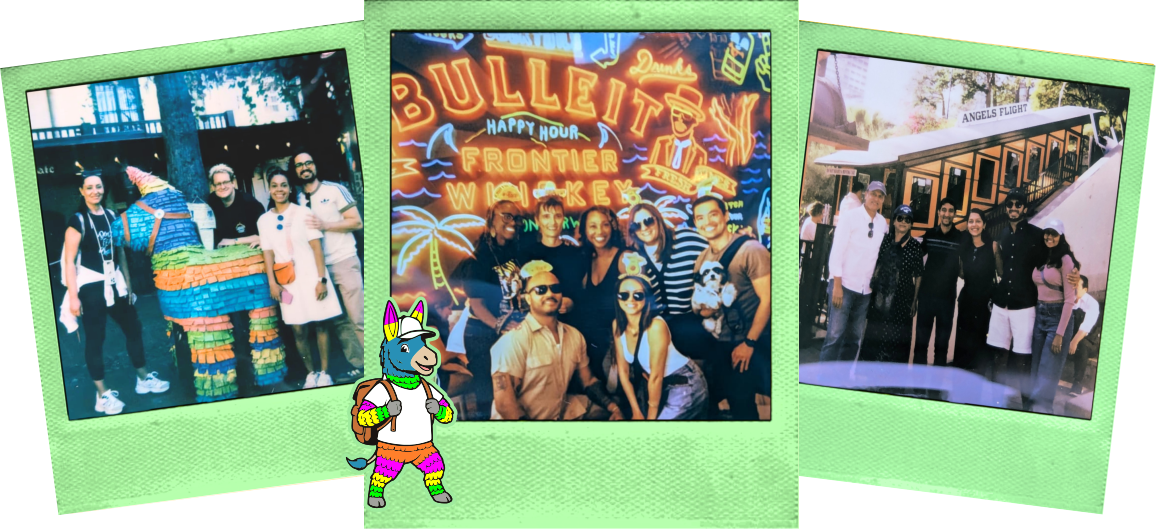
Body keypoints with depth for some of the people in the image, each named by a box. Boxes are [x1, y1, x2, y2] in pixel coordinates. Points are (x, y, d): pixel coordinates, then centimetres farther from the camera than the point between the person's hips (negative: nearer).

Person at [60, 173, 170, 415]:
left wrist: (128, 284, 13)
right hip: (91, 286, -6)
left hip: (115, 284, 6)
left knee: (133, 328, 12)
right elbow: (69, 261, -13)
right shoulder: (77, 220, -9)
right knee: (95, 338, 0)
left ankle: (143, 378, 28)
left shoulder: (111, 216, 9)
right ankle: (103, 395, 7)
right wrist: (73, 297, -17)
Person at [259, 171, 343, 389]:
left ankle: (325, 372, 11)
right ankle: (311, 373, 14)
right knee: (298, 330, 1)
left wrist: (322, 279, -11)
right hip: (288, 281, 2)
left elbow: (316, 247, -5)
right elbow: (268, 253, 6)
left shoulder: (303, 212, -1)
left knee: (321, 325, 1)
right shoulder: (264, 220, 7)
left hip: (311, 277, -2)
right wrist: (272, 282, -4)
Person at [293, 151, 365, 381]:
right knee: (339, 321, 4)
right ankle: (358, 366, 10)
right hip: (319, 267, 4)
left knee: (359, 318, -6)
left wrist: (324, 225, -15)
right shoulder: (298, 199, 10)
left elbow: (357, 222, -6)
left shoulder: (335, 189, -2)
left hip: (344, 261, -4)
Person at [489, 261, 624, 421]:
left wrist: (613, 407, 0)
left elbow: (588, 380, 15)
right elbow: (504, 402, -19)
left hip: (563, 412, 7)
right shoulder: (514, 340, -16)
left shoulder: (575, 336, 6)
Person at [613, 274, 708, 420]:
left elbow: (656, 376, -23)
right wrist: (637, 412, -2)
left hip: (684, 384, -6)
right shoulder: (617, 325, -9)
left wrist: (651, 417, -15)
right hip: (655, 384, 6)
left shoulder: (656, 326, -28)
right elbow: (623, 370, -3)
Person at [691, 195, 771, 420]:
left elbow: (767, 298, -16)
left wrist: (749, 343, -16)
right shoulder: (702, 259, 8)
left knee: (742, 402, -4)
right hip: (719, 344, 7)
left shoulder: (750, 250, -13)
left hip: (750, 344, -7)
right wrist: (701, 309, -5)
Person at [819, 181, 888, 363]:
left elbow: (882, 253, 15)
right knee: (835, 335, -10)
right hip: (844, 285, -5)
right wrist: (837, 285, -15)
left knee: (854, 338, 8)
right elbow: (837, 250, -10)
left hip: (865, 289, 5)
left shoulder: (882, 223, 9)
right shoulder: (851, 216, -6)